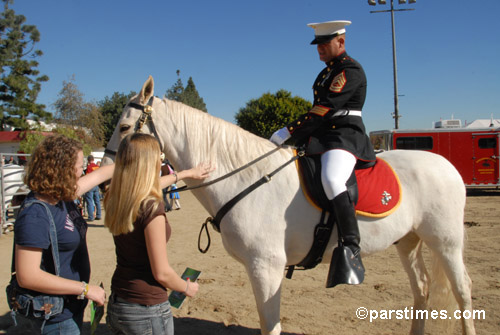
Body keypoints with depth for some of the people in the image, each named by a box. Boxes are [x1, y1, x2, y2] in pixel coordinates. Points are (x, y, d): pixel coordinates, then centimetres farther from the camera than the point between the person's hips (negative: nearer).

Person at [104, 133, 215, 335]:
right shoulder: (151, 207, -24)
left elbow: (143, 187, 21)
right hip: (147, 311, -7)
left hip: (116, 305, 7)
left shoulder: (114, 200, -2)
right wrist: (187, 288, 1)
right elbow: (162, 273, -20)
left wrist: (187, 173, 34)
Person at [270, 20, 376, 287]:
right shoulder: (327, 71, 21)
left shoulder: (350, 70, -9)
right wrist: (293, 135, 13)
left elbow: (325, 110, -19)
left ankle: (352, 250, -34)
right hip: (321, 137, 10)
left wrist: (288, 132, -19)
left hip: (345, 135, -10)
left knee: (331, 180, -37)